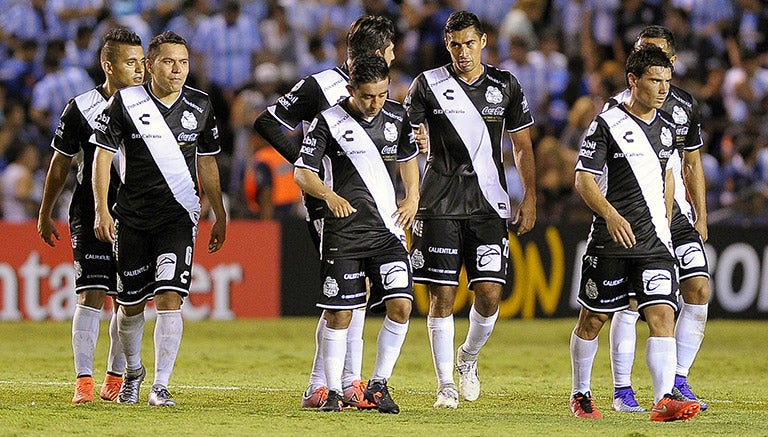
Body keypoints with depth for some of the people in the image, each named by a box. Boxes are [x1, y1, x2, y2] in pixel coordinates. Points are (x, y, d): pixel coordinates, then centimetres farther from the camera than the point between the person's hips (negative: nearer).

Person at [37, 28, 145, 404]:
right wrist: (45, 215, 12)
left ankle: (115, 377, 19)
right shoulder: (82, 108, -3)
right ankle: (83, 381, -11)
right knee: (92, 294, -12)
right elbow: (60, 164, 7)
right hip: (90, 215, -3)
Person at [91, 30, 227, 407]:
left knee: (169, 297, -14)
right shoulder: (126, 102, -4)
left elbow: (206, 163, 14)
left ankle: (161, 386, -9)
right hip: (132, 217, 0)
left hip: (178, 216, 0)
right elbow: (103, 155, -1)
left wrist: (220, 216, 15)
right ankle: (132, 371, 33)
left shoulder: (199, 106, 4)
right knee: (131, 303, 6)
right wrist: (102, 209, -9)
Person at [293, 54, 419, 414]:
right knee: (339, 314, -1)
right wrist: (330, 196, -26)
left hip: (388, 229, 3)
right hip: (344, 232, -3)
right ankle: (334, 391, 12)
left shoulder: (396, 117, 7)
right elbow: (302, 172, -8)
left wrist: (412, 197, 10)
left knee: (400, 306, -9)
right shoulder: (329, 121, -6)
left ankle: (379, 384, 5)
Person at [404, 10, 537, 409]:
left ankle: (468, 358, 22)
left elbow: (522, 146, 13)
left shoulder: (505, 86, 8)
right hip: (439, 205, -1)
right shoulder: (428, 85, 2)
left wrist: (529, 199, 7)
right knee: (442, 296, -4)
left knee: (489, 293, -7)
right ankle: (446, 385, 4)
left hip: (488, 204, 1)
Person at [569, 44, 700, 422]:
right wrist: (611, 216, -24)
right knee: (593, 319, 7)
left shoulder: (667, 128, 12)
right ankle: (580, 395, 26)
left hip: (655, 242, 4)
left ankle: (664, 400, -22)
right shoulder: (607, 124, -6)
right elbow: (583, 179, -10)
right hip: (611, 241, -4)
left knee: (662, 315, -13)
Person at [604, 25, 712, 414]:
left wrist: (701, 217, 15)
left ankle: (677, 382, 6)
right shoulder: (620, 106, -3)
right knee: (631, 302, -6)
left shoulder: (685, 105, 11)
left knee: (699, 291, -5)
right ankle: (622, 391, 3)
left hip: (677, 213, 5)